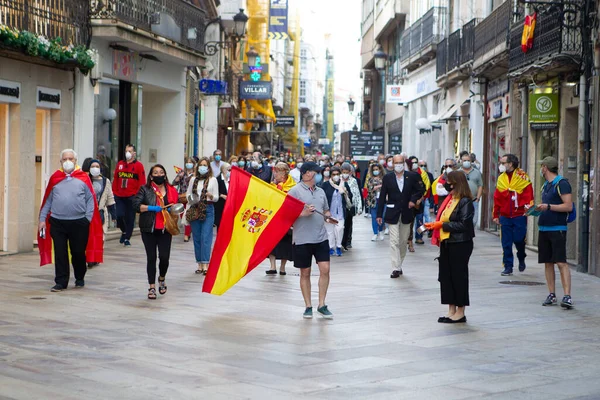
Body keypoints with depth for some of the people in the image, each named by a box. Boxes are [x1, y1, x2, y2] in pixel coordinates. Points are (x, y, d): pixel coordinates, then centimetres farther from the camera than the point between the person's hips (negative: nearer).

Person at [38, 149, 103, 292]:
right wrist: (42, 219, 6)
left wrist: (87, 218, -8)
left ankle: (80, 279, 28)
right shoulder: (55, 178, 8)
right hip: (57, 222, 1)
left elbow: (90, 200, 2)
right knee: (60, 253, 1)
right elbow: (47, 201, 12)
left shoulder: (83, 178, 3)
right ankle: (61, 282, 8)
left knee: (78, 252, 8)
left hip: (79, 223, -1)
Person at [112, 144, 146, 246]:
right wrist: (114, 192, 6)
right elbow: (115, 179, 13)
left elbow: (142, 182, -4)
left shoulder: (138, 165, -1)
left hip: (132, 197, -3)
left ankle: (127, 238, 12)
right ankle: (124, 231, 21)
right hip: (119, 196, 3)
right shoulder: (119, 164, 11)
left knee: (130, 218, 2)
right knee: (119, 215, -7)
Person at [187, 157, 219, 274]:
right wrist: (190, 199, -6)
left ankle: (205, 264, -16)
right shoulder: (193, 179, 12)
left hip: (208, 210, -3)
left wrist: (211, 196, -16)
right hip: (195, 209, 3)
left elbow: (216, 198, 5)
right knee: (196, 237, 5)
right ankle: (199, 263, 12)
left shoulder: (213, 180, 4)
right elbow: (188, 194, 15)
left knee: (206, 237, -11)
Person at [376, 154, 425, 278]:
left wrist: (414, 199, -8)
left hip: (406, 214, 2)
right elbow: (382, 197, 1)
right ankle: (396, 268, -7)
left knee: (403, 241, 11)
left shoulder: (412, 176, 1)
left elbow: (421, 189, 10)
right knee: (394, 242, -7)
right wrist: (379, 214, -1)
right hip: (393, 214, -2)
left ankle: (399, 264, 25)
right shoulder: (387, 178, 0)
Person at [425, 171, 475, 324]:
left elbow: (463, 224, -19)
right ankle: (452, 310, 18)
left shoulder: (465, 202, -13)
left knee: (459, 276, 1)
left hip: (460, 245, -8)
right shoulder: (450, 199, 12)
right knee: (446, 276, 9)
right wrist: (435, 225, 1)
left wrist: (443, 225, -17)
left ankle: (460, 312, 10)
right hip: (446, 243, 8)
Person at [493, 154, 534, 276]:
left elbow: (528, 195, -5)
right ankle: (508, 267, 9)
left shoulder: (522, 177, -3)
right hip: (505, 216, 4)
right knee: (506, 243, 2)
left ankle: (521, 259, 26)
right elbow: (497, 198, 11)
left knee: (519, 239, -3)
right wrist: (495, 215, 10)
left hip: (519, 216, -4)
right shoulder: (501, 179, 10)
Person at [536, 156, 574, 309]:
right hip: (543, 228, 8)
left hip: (557, 229, -8)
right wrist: (536, 208, 9)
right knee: (548, 262, 8)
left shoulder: (562, 183, -9)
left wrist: (548, 206, -20)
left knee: (561, 262, -13)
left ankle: (567, 296, -16)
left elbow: (568, 206, -16)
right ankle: (552, 295, 12)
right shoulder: (545, 185, 17)